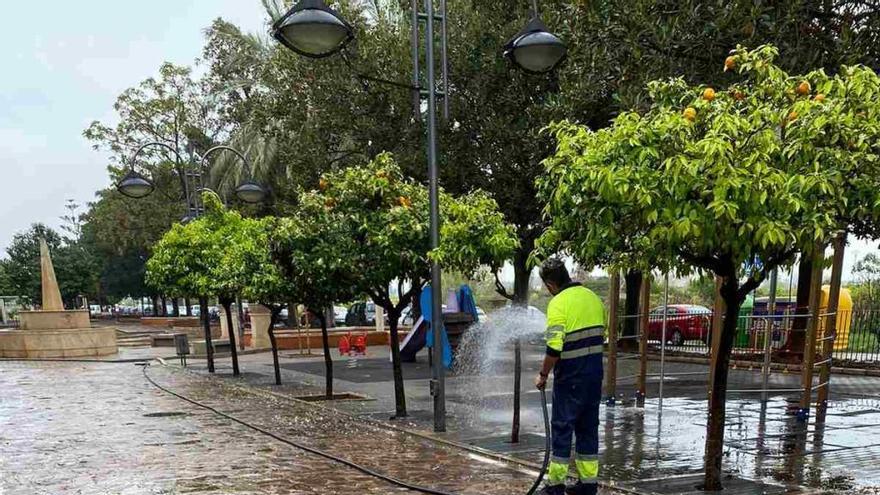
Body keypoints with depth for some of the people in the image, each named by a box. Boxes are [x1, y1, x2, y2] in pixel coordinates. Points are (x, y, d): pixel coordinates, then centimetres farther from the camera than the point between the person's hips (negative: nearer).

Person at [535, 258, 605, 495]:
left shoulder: (559, 303, -16)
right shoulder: (592, 296, 8)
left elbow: (554, 348, -21)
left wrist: (543, 375, -9)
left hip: (571, 377, -7)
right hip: (595, 373, 7)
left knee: (562, 428, 2)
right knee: (588, 427, 14)